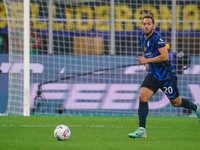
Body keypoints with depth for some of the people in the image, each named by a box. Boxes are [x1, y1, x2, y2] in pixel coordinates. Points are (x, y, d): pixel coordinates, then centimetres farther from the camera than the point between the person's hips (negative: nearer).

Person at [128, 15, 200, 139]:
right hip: (153, 75, 6)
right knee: (142, 97, -14)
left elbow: (165, 56, -27)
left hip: (166, 75, -6)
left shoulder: (157, 38, -19)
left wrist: (147, 60, -25)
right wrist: (148, 64, 10)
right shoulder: (143, 39, 6)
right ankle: (141, 130, -15)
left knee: (176, 102, 8)